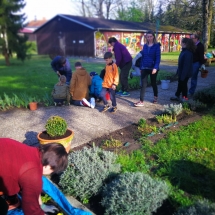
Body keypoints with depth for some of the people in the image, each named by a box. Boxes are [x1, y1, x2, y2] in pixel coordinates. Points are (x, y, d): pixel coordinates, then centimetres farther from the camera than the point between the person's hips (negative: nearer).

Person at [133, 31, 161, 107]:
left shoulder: (157, 46, -6)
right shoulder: (145, 46, 8)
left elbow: (158, 58, -13)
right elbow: (143, 57, 11)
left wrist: (155, 68, -25)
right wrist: (141, 67, 9)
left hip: (153, 68, -3)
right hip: (144, 68, 3)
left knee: (153, 83, 13)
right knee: (143, 84, -3)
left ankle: (155, 97, 36)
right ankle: (141, 101, -4)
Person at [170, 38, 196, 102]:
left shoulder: (188, 53, -25)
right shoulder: (184, 51, 6)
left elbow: (187, 65, -26)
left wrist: (183, 75, -25)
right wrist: (178, 71, 16)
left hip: (185, 73, -9)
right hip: (181, 72, 9)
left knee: (183, 84, 4)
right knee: (180, 84, 19)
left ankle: (185, 98, 18)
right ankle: (177, 96, 33)